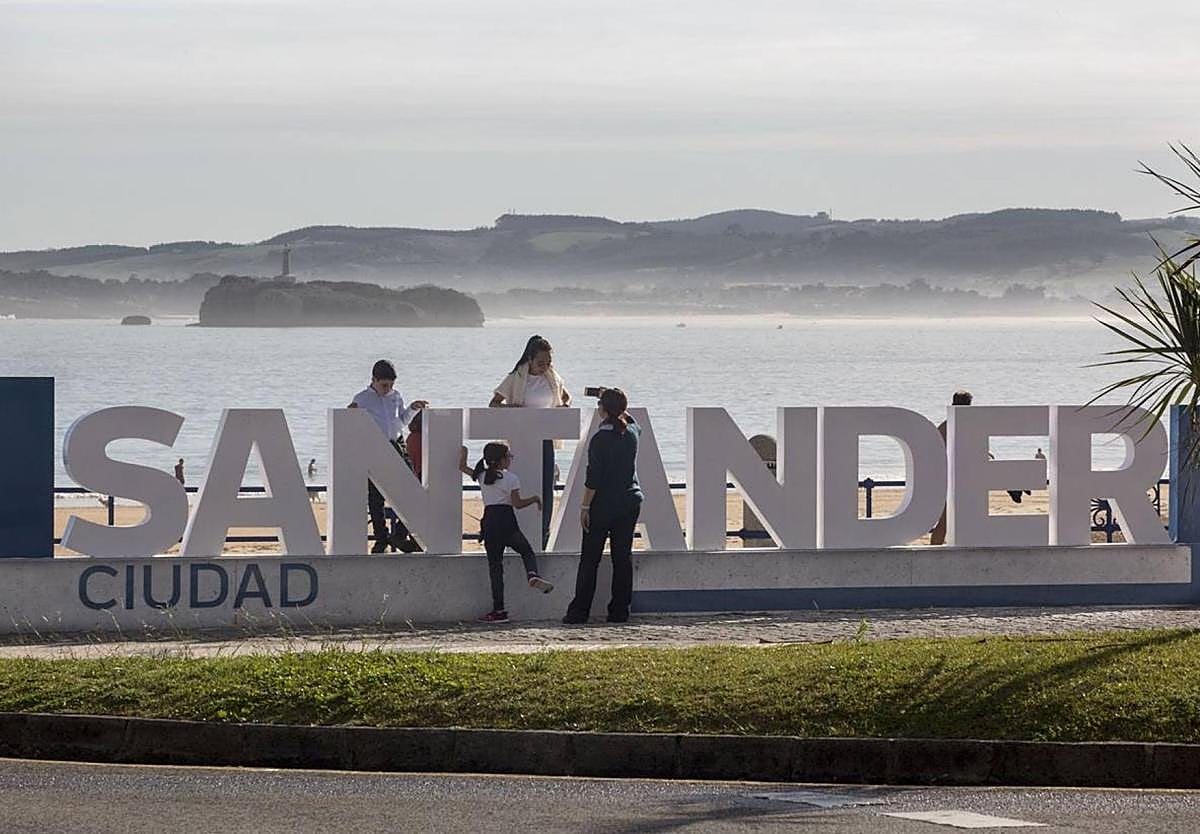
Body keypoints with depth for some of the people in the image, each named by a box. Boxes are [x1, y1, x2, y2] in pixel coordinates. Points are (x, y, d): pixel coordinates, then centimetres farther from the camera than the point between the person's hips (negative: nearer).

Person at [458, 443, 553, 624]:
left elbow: (462, 467, 26)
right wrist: (534, 499, 6)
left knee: (495, 565, 3)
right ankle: (533, 575, -19)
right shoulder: (511, 478, 0)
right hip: (506, 520, -3)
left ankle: (499, 610, 0)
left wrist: (463, 452, 43)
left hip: (489, 521, 3)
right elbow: (517, 503, -8)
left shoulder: (482, 476, 12)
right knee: (527, 551, 16)